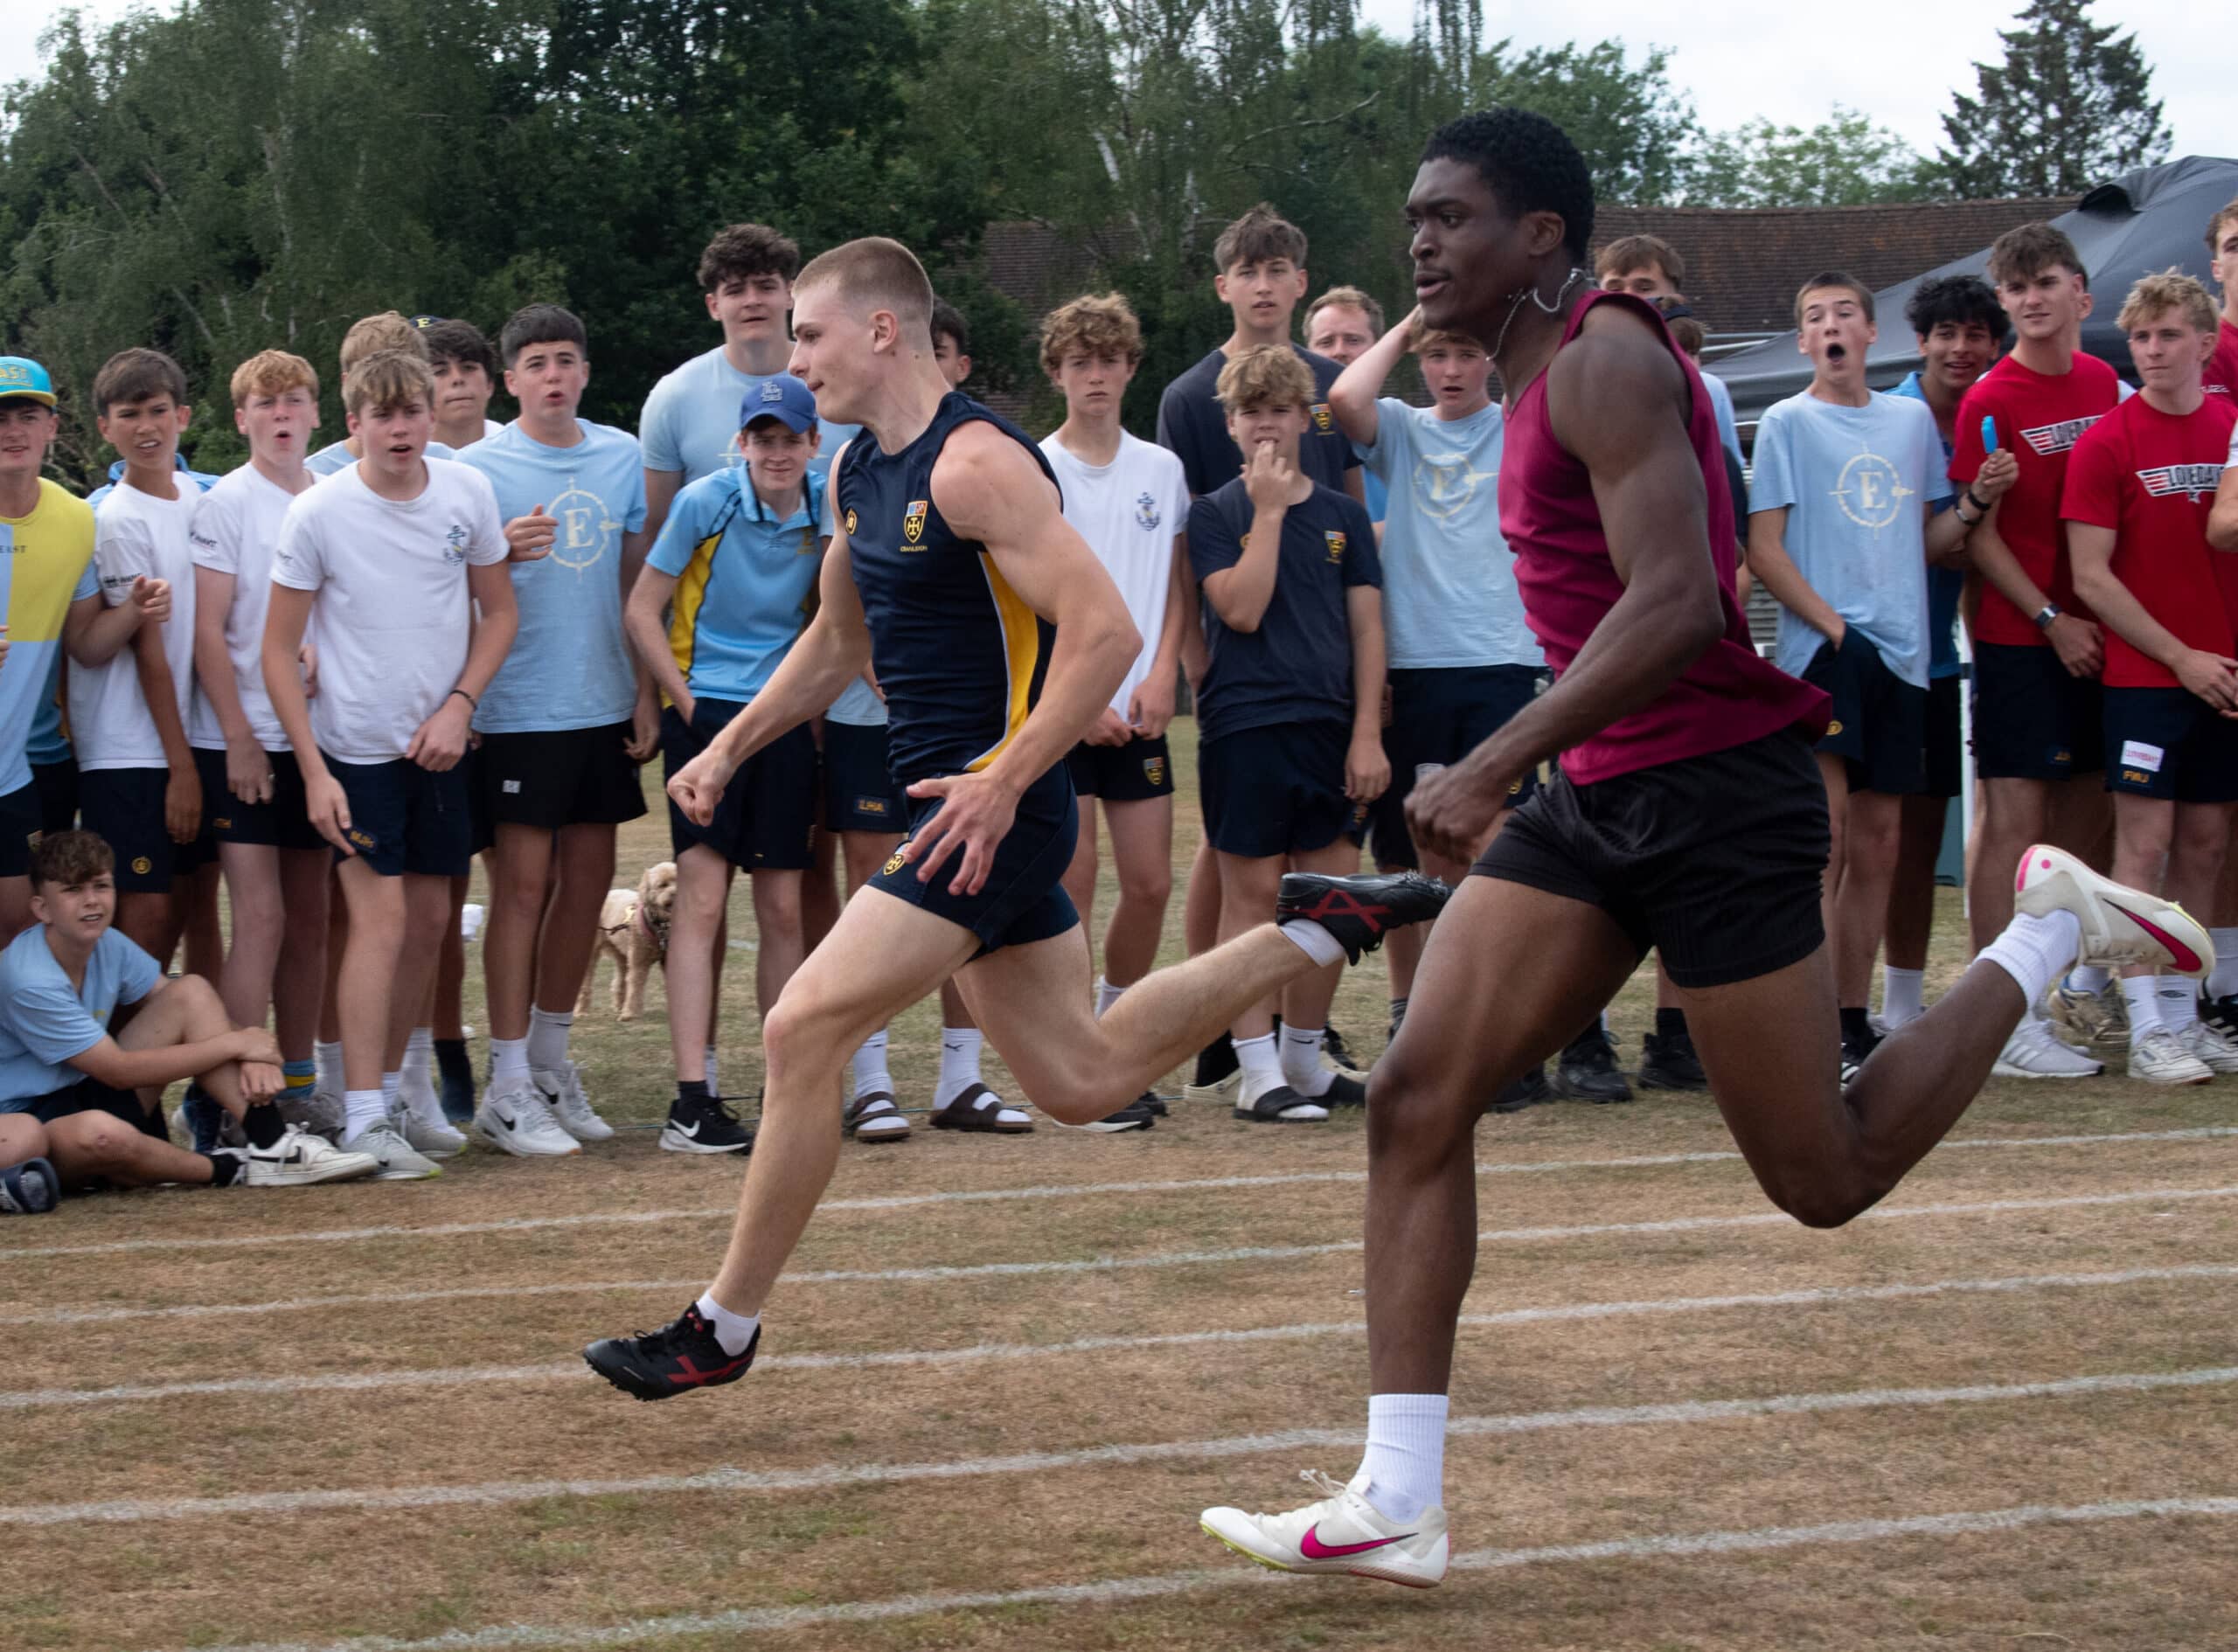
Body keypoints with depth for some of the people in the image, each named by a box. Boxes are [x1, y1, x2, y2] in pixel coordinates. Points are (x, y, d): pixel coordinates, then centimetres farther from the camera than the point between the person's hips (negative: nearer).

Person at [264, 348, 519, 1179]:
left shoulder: (467, 494, -2)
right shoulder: (318, 513, -12)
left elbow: (498, 612, 9)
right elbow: (279, 649, -7)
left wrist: (458, 705, -6)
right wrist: (314, 772, -12)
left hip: (440, 744, 5)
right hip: (355, 748, -4)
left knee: (429, 919, 9)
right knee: (380, 917, -13)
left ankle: (389, 1088, 24)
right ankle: (364, 1121, -13)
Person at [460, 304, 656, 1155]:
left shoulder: (621, 456, 8)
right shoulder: (480, 465, -5)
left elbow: (638, 581, 14)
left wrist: (645, 690, 9)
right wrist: (504, 550, -25)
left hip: (604, 705, 5)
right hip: (518, 707, -5)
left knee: (588, 881, 10)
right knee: (523, 884, -6)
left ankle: (550, 1060, 24)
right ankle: (507, 1087, -3)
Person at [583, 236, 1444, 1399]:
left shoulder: (975, 463, -16)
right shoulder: (857, 474, 13)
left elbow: (1105, 633, -22)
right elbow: (837, 642, 28)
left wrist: (1003, 783, -25)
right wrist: (729, 748, 18)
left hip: (995, 811, -10)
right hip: (958, 805, 10)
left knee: (802, 1031, -12)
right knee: (1081, 1080, 13)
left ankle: (723, 1329, -3)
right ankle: (1314, 929, 24)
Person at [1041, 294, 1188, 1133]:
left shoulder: (1162, 469, 10)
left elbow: (1177, 582, 14)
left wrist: (1161, 674, -1)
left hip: (1138, 711, 4)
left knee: (1150, 883, 3)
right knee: (1070, 887, -6)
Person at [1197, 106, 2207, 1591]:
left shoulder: (1607, 361, -16)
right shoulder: (1537, 382, 14)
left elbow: (1678, 602, -27)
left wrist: (1495, 768, -30)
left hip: (1715, 788, -9)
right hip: (1595, 800, 9)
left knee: (1824, 1179, 1)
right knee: (1417, 1097, -5)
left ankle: (2051, 934, 21)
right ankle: (1399, 1507, -5)